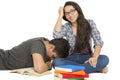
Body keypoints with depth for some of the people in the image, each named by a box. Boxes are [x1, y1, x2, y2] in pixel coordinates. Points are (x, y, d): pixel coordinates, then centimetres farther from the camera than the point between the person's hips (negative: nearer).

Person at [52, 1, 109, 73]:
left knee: (105, 59, -31)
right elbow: (56, 35, -19)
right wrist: (60, 16, -9)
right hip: (72, 58, 2)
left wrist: (94, 57, -28)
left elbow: (98, 42, -8)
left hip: (87, 57, -1)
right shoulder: (66, 27, 3)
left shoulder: (90, 23, 1)